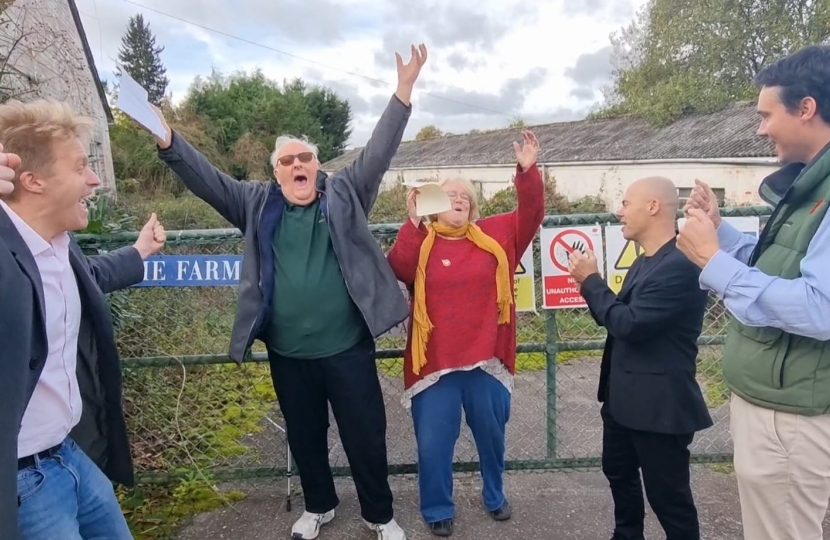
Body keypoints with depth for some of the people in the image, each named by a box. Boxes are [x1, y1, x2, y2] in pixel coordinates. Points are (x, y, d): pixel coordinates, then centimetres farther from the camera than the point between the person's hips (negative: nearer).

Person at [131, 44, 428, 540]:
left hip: (347, 348, -2)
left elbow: (379, 152, -5)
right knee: (304, 437, 20)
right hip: (288, 354, 3)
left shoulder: (344, 194, 1)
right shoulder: (258, 204, 5)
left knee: (365, 436, 10)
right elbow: (207, 179, 1)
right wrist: (169, 142, -14)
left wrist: (403, 92, -13)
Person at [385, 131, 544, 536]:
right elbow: (399, 272, -19)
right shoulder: (419, 242, -3)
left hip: (486, 357, 2)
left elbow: (530, 215, -3)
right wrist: (414, 224, -26)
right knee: (433, 441, 7)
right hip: (435, 361, -2)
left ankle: (495, 497, 44)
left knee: (491, 433, 20)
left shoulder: (494, 236, 3)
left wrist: (527, 171, -16)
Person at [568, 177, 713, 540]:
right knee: (618, 472, 25)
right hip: (624, 398, 10)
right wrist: (590, 282, -2)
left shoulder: (681, 266, -23)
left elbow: (629, 324, -27)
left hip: (659, 405, -10)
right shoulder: (643, 263, 9)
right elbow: (615, 321, 11)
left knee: (667, 494, 7)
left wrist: (591, 280, -15)